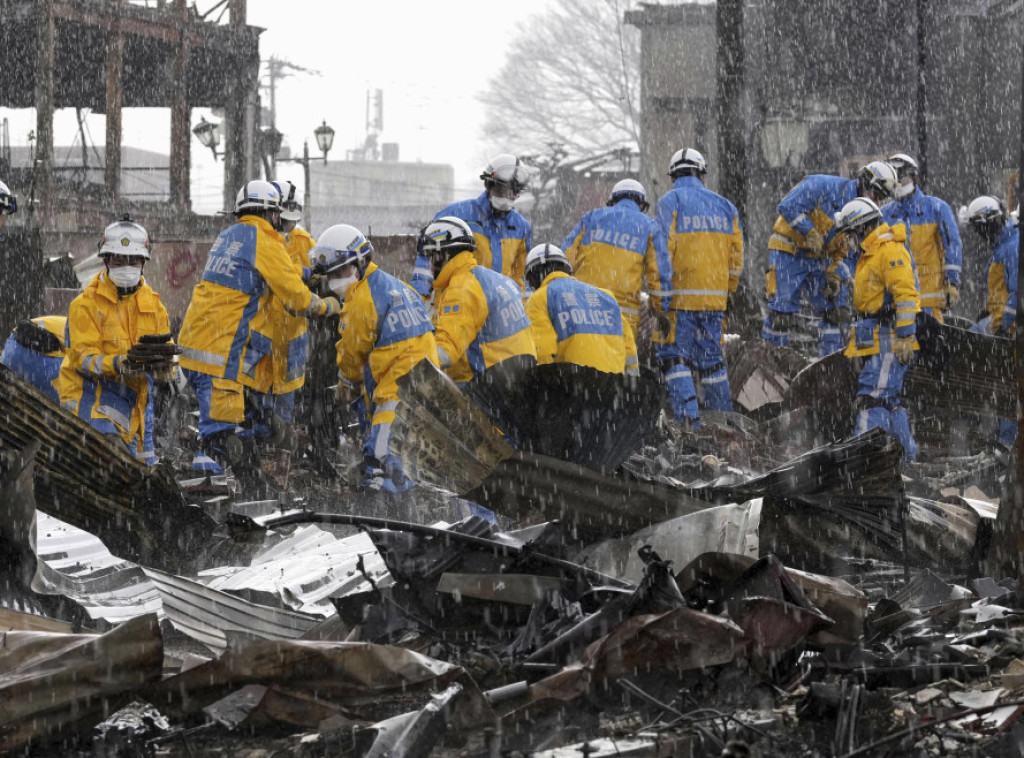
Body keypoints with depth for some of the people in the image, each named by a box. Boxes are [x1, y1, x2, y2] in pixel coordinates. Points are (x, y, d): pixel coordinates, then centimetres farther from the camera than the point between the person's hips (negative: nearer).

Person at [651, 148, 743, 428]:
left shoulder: (670, 202, -4)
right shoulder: (724, 205, 12)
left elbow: (664, 251, -11)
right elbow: (736, 254, 11)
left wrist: (660, 297, -11)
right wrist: (727, 291, 19)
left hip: (681, 297, -5)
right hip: (715, 298, 5)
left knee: (675, 356, -2)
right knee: (711, 356, 13)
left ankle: (688, 418, -15)